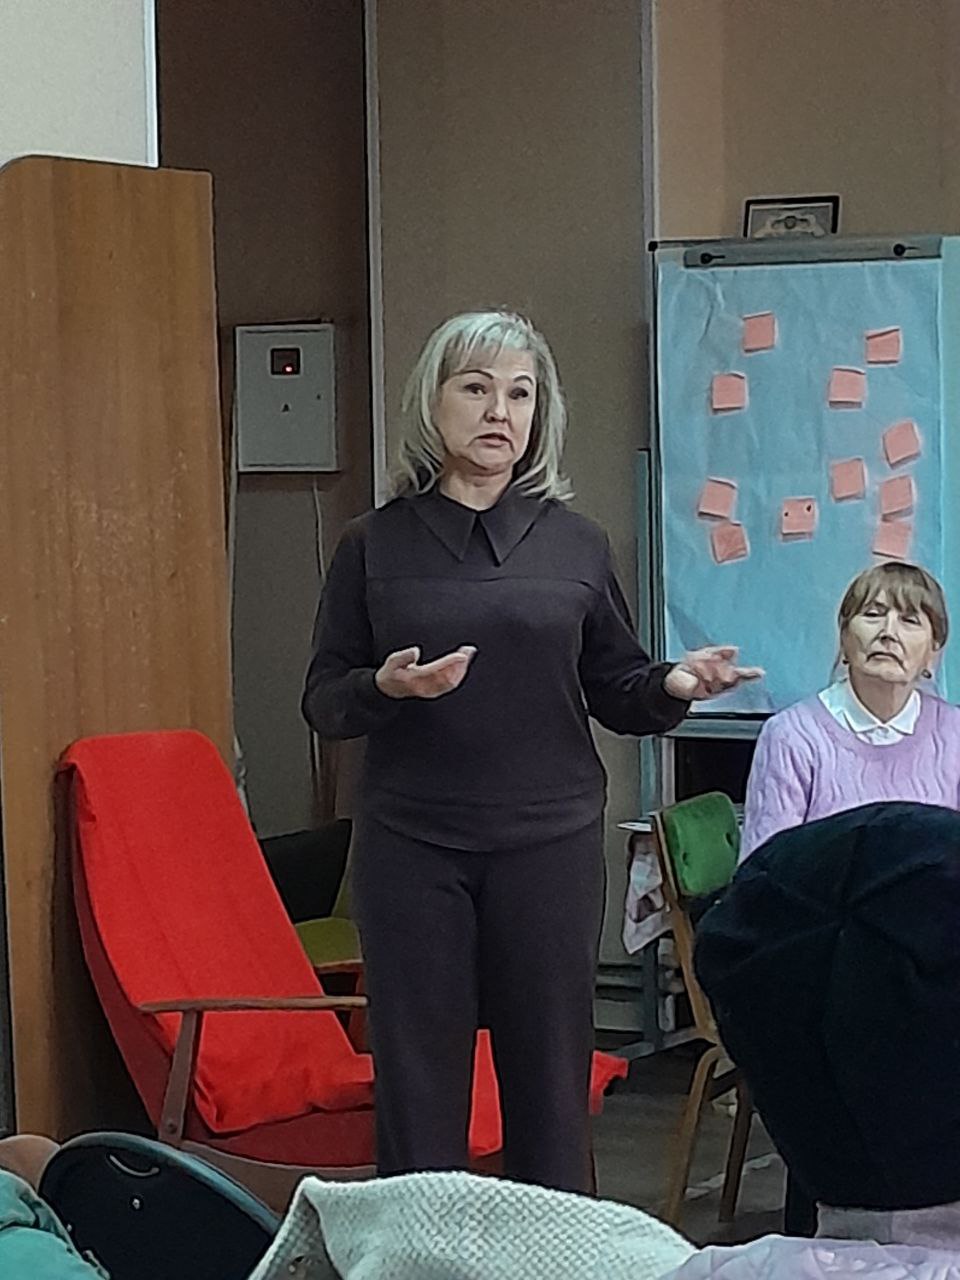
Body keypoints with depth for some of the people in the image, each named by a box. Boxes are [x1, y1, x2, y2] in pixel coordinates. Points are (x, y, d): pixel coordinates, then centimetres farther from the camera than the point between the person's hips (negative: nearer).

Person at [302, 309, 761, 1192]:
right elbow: (323, 701, 4)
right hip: (412, 845, -1)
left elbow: (614, 694, 11)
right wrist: (385, 688, -17)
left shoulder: (576, 546, 7)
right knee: (418, 1079, 2)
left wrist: (672, 687, -10)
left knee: (551, 1078, 4)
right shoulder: (375, 545, 4)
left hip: (550, 842, 1)